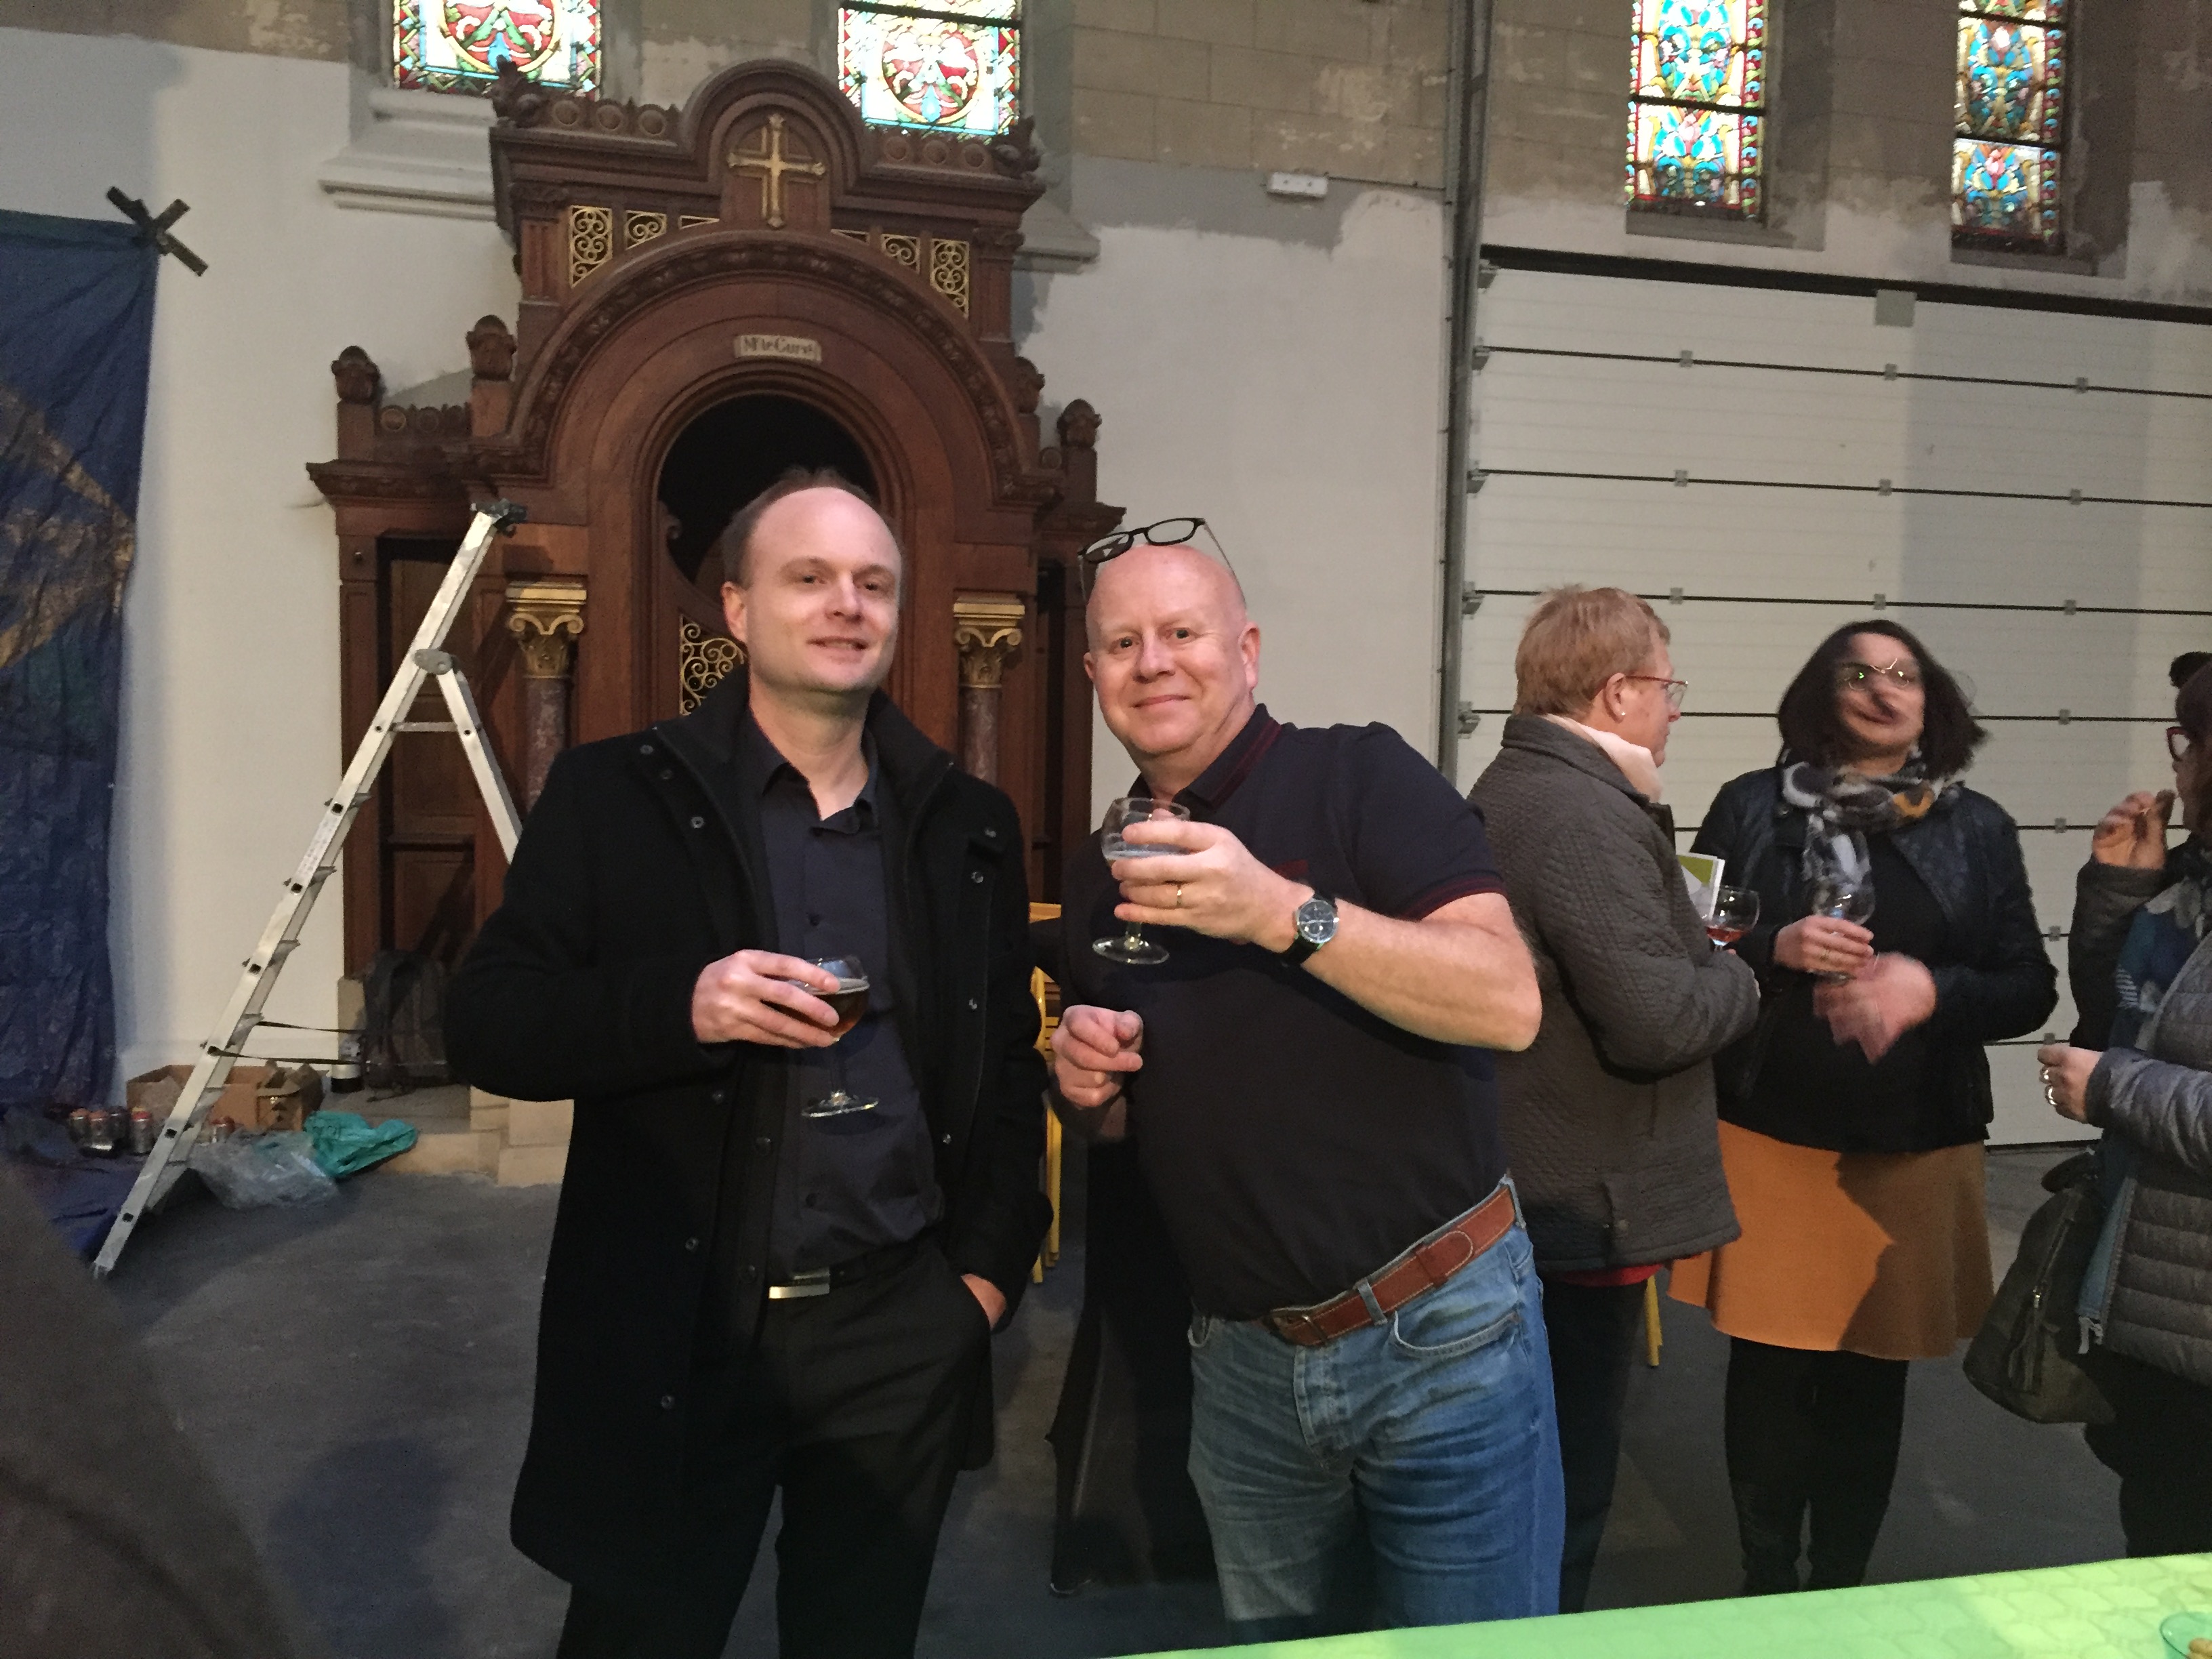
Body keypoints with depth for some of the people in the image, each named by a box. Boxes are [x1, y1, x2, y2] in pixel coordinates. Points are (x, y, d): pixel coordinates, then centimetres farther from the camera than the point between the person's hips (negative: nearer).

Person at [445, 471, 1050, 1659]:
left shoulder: (968, 825, 5)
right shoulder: (617, 795, -3)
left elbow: (1008, 1067, 11)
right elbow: (484, 1024, -6)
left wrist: (989, 1269, 2)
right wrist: (680, 1006, -22)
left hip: (903, 1332, 3)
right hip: (676, 1330, -2)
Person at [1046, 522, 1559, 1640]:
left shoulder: (1359, 776, -10)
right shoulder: (1098, 874, 8)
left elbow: (1508, 1002, -21)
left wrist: (1284, 912, -32)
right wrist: (1084, 1082, -6)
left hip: (1438, 1336, -5)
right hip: (1243, 1361, 6)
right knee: (1273, 1639, 20)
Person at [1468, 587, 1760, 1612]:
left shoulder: (1510, 788, 11)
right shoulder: (1583, 816, -22)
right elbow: (1656, 1020, -26)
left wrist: (1687, 940, 9)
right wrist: (1739, 981, -7)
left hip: (1519, 1178, 10)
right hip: (1584, 1200, -10)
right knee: (1568, 1475, 5)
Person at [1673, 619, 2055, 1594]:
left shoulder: (1979, 829, 5)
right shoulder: (1751, 807, 1)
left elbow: (2030, 990, 4)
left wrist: (1931, 989, -15)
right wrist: (1775, 950, -18)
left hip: (1914, 1148, 2)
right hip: (1766, 1136, -1)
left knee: (1870, 1376, 10)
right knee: (1767, 1366, 6)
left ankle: (1840, 1587, 29)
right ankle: (1765, 1585, 25)